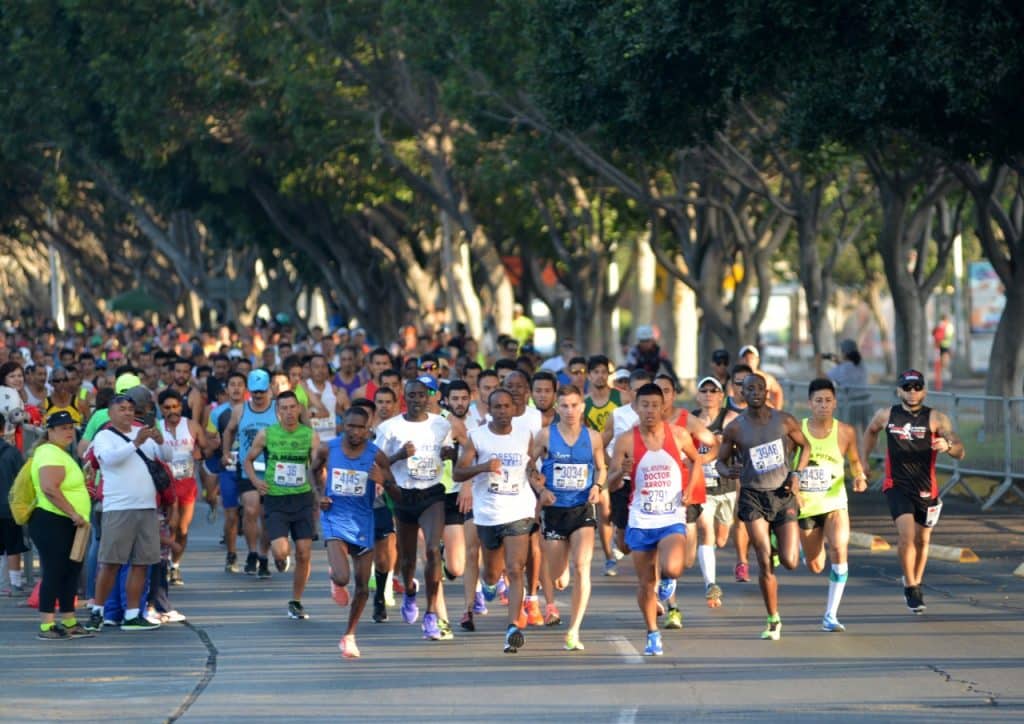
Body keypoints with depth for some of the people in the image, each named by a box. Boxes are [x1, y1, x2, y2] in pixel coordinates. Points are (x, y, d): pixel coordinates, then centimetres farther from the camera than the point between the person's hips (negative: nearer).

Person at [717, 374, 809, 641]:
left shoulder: (785, 421, 1)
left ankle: (785, 543, 34)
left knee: (790, 562, -6)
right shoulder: (735, 428, -1)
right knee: (765, 563, -8)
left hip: (783, 495, 1)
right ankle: (773, 621, 4)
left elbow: (805, 446, 15)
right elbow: (721, 461, 8)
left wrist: (797, 474, 0)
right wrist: (728, 471, -16)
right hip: (753, 497, -1)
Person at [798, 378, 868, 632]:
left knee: (839, 551, -26)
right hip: (805, 505, 1)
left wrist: (860, 476, -9)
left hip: (834, 503, -1)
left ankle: (831, 615, -17)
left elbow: (855, 460, 12)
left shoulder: (845, 432, -5)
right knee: (815, 567, 11)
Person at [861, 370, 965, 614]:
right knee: (907, 534, -20)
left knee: (922, 540, 14)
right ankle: (910, 587, -6)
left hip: (925, 488, 1)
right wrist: (863, 460, 17)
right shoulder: (887, 416, 1)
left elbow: (960, 452, -12)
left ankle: (916, 582, 38)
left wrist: (947, 445, -34)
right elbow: (871, 431, 24)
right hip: (897, 486, -1)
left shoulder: (935, 418, -6)